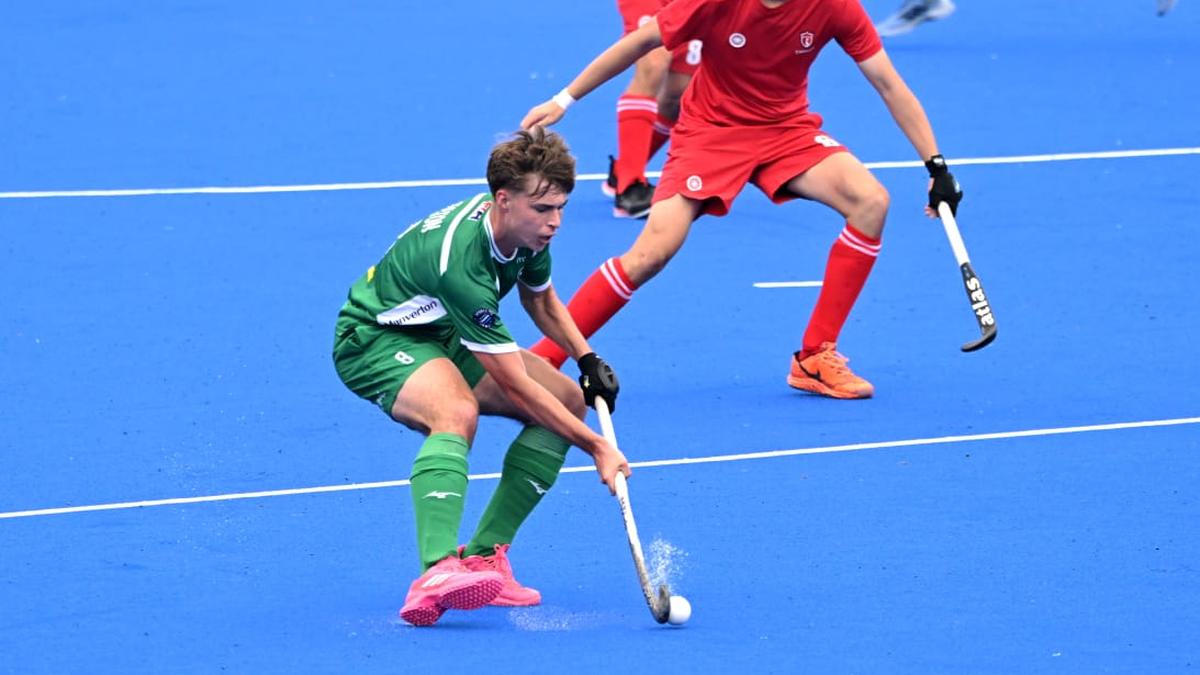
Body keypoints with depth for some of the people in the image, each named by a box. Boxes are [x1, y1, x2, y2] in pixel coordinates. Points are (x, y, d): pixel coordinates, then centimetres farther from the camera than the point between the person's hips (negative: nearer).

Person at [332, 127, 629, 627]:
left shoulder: (527, 227, -10)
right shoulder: (459, 259, -36)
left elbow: (540, 299, 16)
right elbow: (515, 387, -31)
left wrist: (587, 359, 3)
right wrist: (596, 447, -27)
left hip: (440, 336, 10)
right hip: (373, 340, -10)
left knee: (568, 400, 2)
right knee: (456, 412, -40)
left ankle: (483, 557, -4)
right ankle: (436, 575, -55)